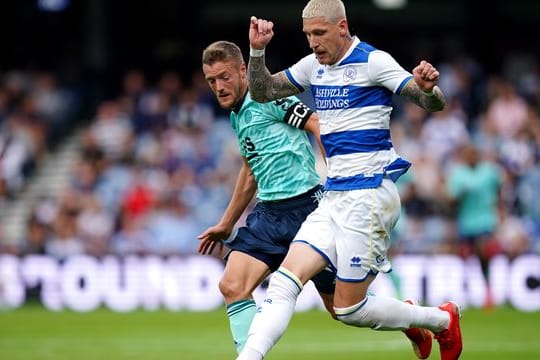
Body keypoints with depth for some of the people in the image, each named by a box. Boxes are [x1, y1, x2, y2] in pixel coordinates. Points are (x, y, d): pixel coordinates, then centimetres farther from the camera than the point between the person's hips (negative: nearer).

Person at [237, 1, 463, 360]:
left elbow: (434, 104, -15)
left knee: (350, 308, -2)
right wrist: (257, 50, 0)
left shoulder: (373, 61, -10)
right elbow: (263, 92, 19)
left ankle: (442, 321, 17)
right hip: (333, 197, 7)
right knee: (286, 279, -9)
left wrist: (428, 87, -39)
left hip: (369, 193, -7)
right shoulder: (314, 66, 11)